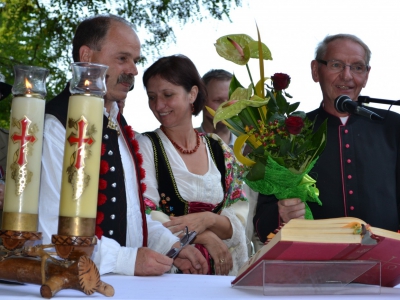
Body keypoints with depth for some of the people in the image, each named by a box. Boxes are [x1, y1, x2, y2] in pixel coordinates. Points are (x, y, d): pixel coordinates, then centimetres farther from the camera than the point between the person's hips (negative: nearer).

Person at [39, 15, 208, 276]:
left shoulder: (118, 126, 15)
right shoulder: (55, 127, -13)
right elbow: (50, 233, -19)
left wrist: (172, 246, 7)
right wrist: (127, 259, -21)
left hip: (129, 283, 7)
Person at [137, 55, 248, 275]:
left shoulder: (222, 152, 13)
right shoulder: (146, 147, 4)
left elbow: (239, 222, 11)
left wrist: (208, 219, -10)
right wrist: (205, 237, -9)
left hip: (217, 273, 2)